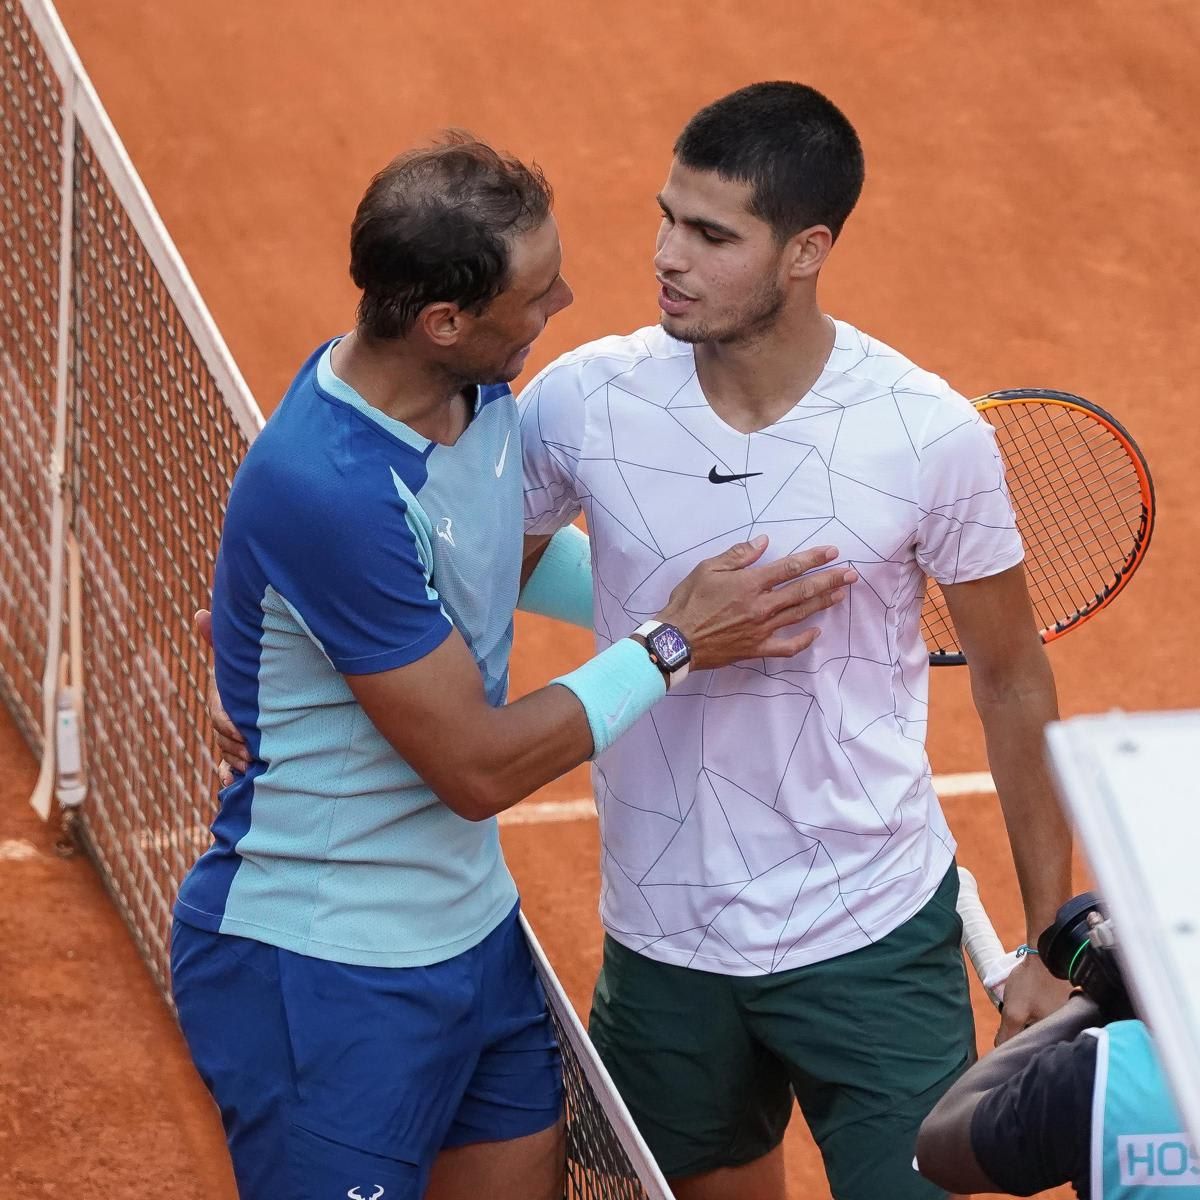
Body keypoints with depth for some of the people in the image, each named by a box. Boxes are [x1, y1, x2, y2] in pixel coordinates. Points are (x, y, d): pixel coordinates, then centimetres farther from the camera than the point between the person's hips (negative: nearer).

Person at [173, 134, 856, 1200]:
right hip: (324, 980, -9)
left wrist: (701, 600, 6)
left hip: (472, 932, 9)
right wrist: (671, 650, -15)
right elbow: (478, 769, -23)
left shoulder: (479, 391, -2)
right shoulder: (327, 491, -30)